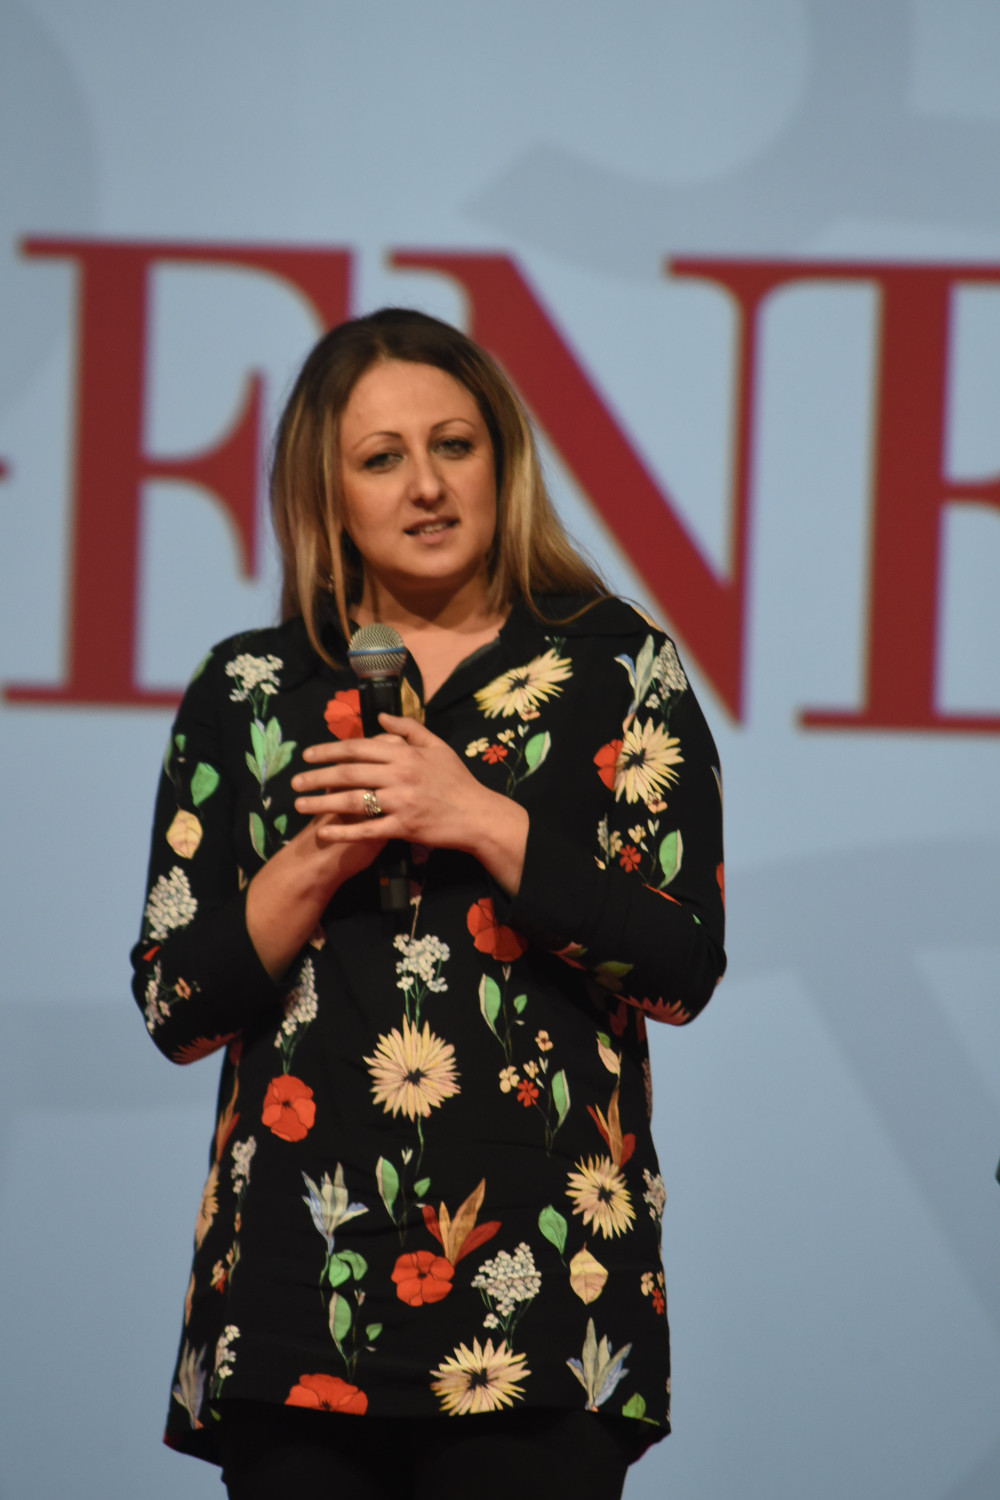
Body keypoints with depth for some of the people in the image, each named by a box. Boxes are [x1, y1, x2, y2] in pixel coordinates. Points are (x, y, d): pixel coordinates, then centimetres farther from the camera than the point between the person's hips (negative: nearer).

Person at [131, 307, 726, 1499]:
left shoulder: (617, 670, 6)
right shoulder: (246, 692, 11)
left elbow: (684, 967, -4)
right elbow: (176, 1013, 8)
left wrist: (480, 820, -11)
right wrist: (318, 858, -8)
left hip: (537, 1282, -2)